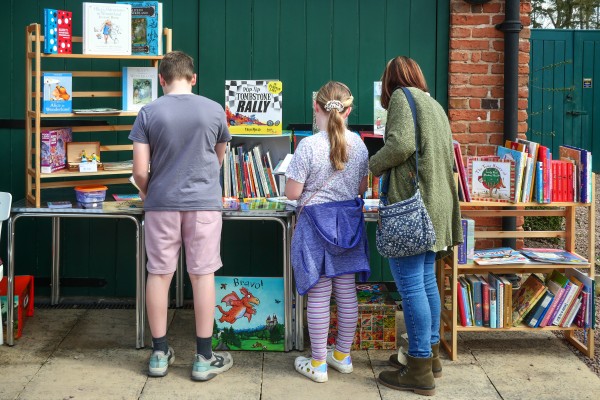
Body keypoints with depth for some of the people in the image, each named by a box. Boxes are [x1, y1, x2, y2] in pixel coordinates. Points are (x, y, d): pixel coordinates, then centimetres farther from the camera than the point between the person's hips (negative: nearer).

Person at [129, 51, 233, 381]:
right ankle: (204, 358, 10)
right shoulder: (214, 110, -1)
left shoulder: (148, 113, -4)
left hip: (161, 204, 0)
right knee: (202, 275, 5)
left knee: (158, 274, 9)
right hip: (203, 203, 0)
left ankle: (159, 354, 16)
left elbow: (140, 171, -7)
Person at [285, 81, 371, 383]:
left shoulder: (308, 146, -17)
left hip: (317, 223, -5)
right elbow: (362, 187, 10)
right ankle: (343, 356, 26)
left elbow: (292, 193, -14)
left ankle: (318, 364, 12)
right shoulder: (357, 143, -1)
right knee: (346, 290, 13)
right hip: (349, 221, 5)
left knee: (319, 295, 2)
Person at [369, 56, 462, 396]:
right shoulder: (434, 104, 19)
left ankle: (419, 370, -2)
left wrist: (369, 168, -5)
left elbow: (401, 144, -20)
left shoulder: (402, 97, -5)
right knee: (427, 281, 16)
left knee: (411, 286, -5)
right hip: (435, 205, 9)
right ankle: (431, 353, 25)